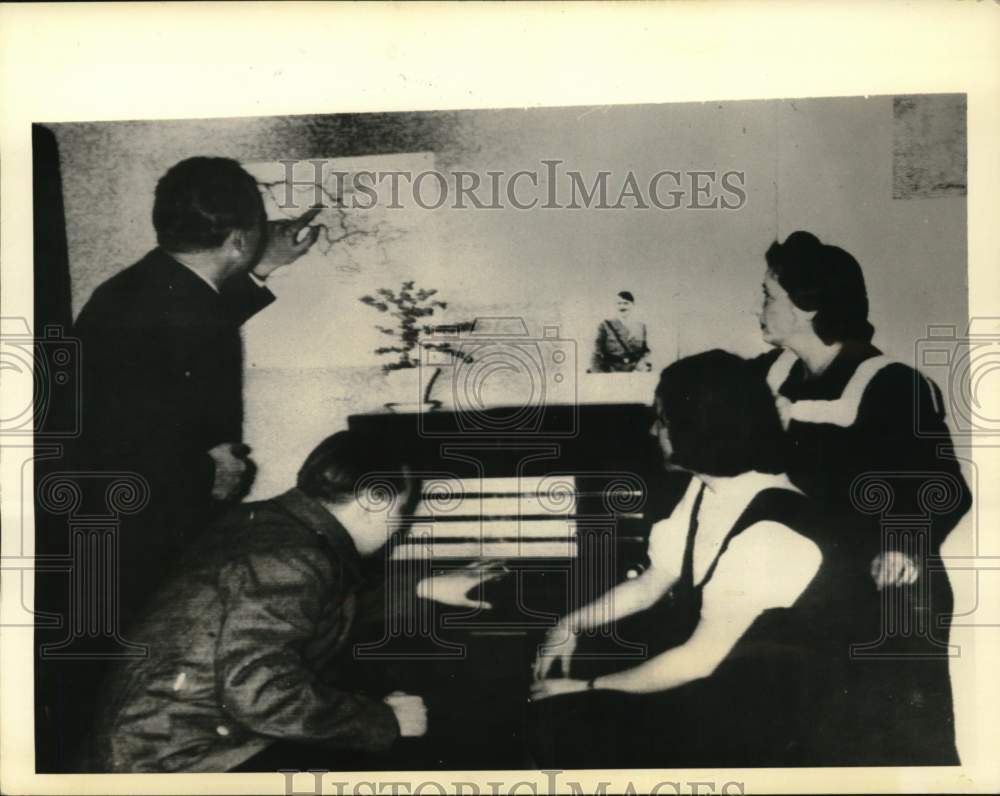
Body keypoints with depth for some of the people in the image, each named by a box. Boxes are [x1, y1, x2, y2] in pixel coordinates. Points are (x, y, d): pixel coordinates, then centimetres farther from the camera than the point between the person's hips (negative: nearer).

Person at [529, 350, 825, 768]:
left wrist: (591, 688, -17)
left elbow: (699, 659, -26)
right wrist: (572, 623, -2)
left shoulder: (769, 533, -30)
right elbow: (651, 584, 9)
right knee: (554, 672, 2)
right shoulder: (709, 486, -2)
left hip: (749, 705, -8)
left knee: (565, 722, -14)